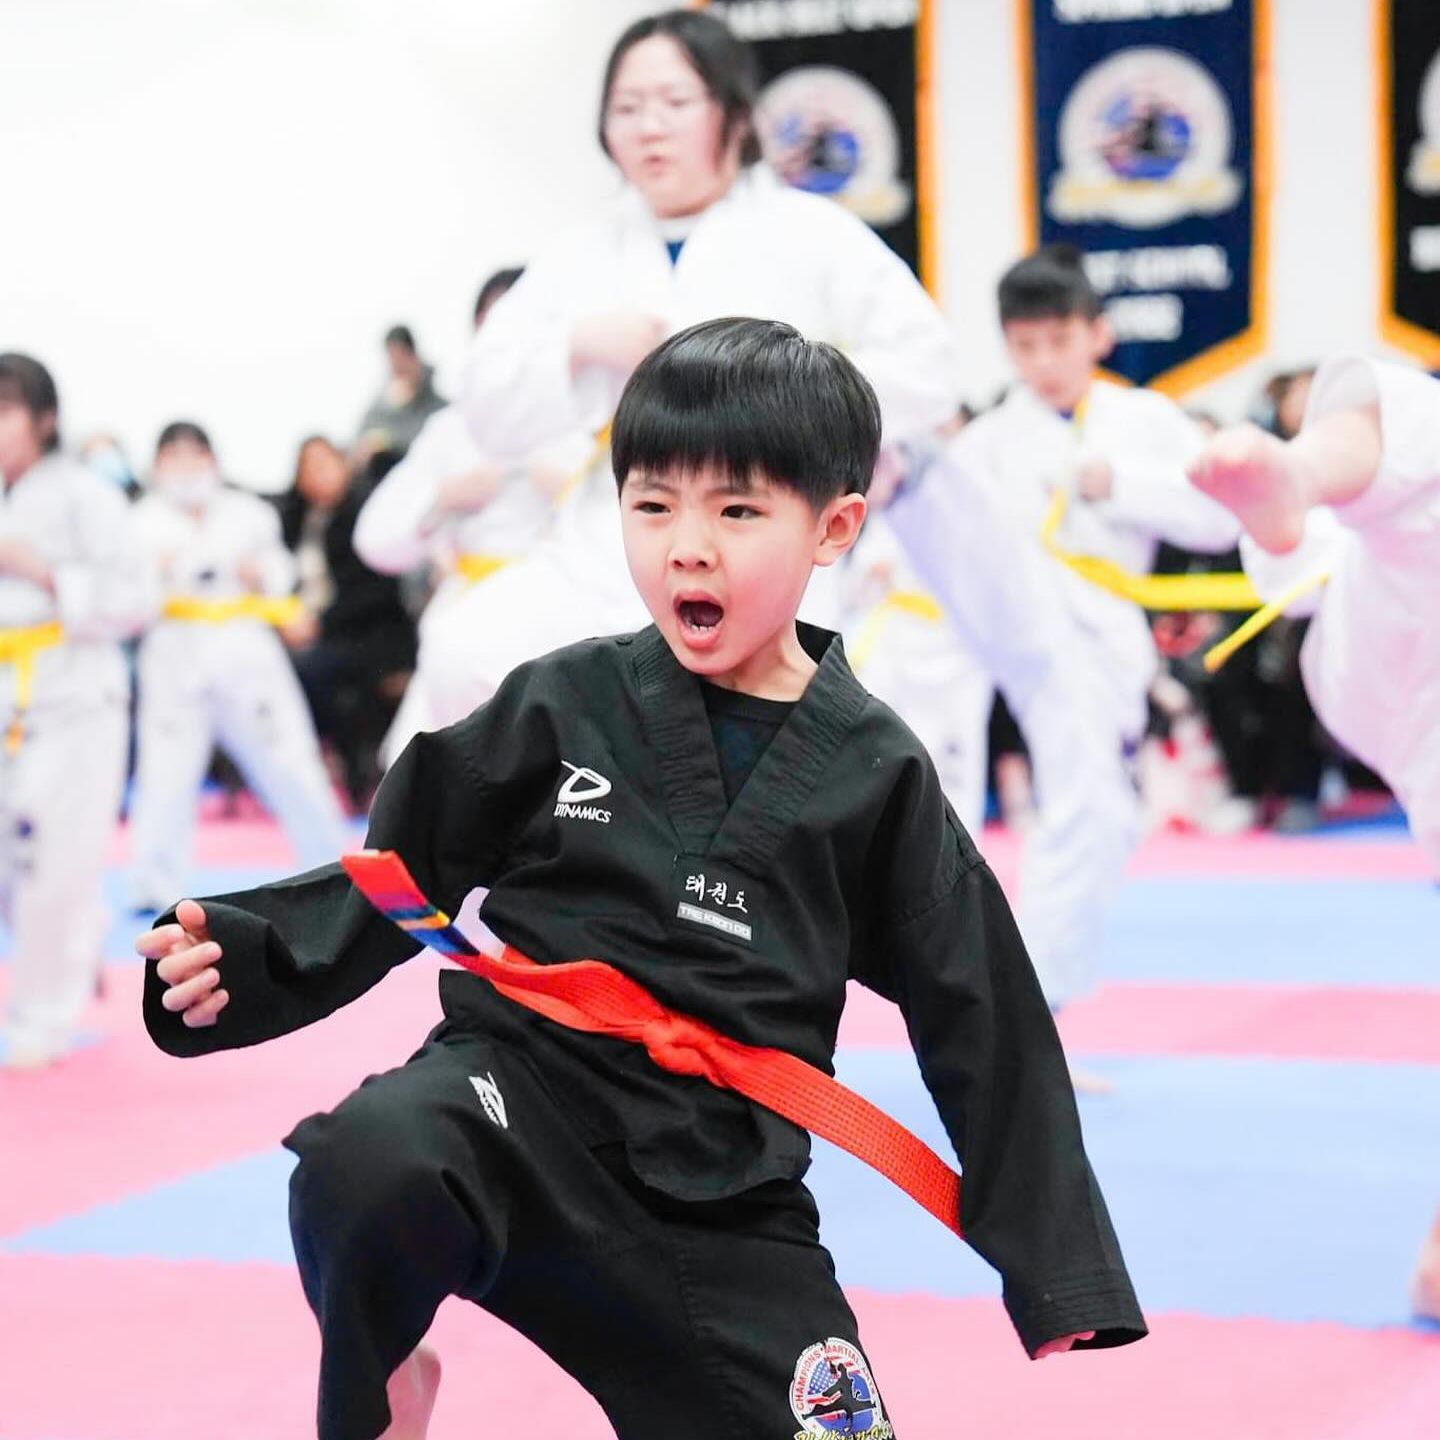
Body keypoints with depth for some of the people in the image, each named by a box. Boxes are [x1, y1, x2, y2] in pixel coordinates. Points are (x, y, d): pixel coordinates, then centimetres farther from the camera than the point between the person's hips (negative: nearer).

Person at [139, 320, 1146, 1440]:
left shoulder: (872, 777, 3)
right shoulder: (563, 708, 1)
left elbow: (983, 1025, 8)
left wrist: (1057, 1261, 7)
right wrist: (239, 959, -9)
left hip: (722, 1202, 2)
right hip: (519, 1094, -2)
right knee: (370, 1167, -35)